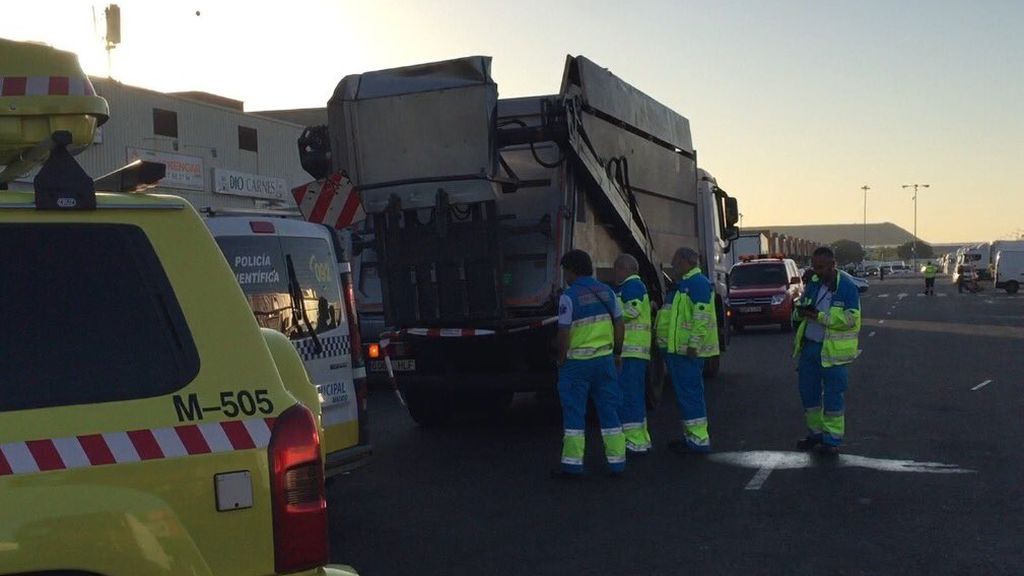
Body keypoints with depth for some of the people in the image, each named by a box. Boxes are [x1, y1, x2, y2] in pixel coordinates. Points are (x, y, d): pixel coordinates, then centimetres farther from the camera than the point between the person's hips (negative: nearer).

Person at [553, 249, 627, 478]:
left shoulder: (569, 296, -12)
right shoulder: (606, 292, 6)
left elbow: (564, 333, -15)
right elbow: (619, 326, 9)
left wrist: (561, 360, -4)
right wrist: (616, 351, 18)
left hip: (577, 362, -5)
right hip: (604, 359, 5)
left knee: (574, 413, 3)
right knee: (609, 411, 11)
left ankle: (572, 465, 6)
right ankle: (617, 462, 14)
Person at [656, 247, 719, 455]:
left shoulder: (697, 282, -13)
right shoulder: (682, 284, 20)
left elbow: (701, 317, -21)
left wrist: (694, 344, -24)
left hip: (688, 351, -11)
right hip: (676, 349, 11)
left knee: (689, 393, -9)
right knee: (685, 393, 14)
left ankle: (699, 439, -6)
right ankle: (690, 435, 22)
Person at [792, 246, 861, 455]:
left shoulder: (847, 286, -11)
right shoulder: (814, 283, 8)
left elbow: (850, 318, -19)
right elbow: (799, 307, 18)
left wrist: (819, 316, -24)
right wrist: (801, 311, -7)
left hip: (833, 350, -7)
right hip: (809, 345, 7)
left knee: (832, 395, 0)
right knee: (808, 391, 12)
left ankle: (832, 440, 10)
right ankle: (815, 434, 27)